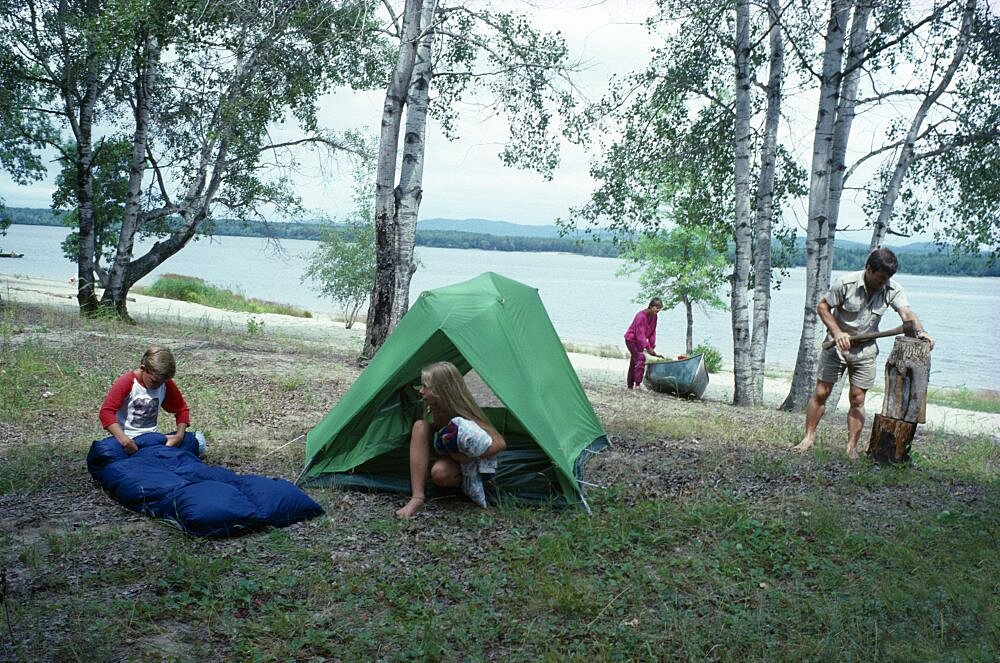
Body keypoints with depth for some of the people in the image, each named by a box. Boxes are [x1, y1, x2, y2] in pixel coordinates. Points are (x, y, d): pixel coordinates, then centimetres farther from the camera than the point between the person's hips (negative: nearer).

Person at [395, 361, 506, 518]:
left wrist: (471, 456, -37)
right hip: (448, 453, 6)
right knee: (420, 426, -22)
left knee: (440, 473, -38)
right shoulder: (435, 407, -14)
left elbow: (500, 443, -31)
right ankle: (417, 497, -27)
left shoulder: (463, 415, -31)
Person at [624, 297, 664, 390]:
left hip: (639, 341, 9)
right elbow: (640, 334, -28)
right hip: (631, 339, -9)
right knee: (640, 358, -19)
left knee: (634, 361, 14)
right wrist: (647, 347, -30)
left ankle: (630, 385, 22)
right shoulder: (641, 316, -26)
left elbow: (652, 332, 1)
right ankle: (637, 384, -19)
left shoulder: (654, 316, -1)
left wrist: (652, 347, -5)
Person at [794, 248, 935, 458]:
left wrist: (920, 331, -42)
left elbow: (906, 312, -22)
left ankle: (852, 447, 9)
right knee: (821, 393, 1)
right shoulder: (846, 283, -17)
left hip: (865, 349, 2)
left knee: (857, 400, 3)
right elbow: (822, 306, -9)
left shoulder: (892, 290, -10)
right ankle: (809, 437, 13)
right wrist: (837, 332, -21)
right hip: (838, 345, -2)